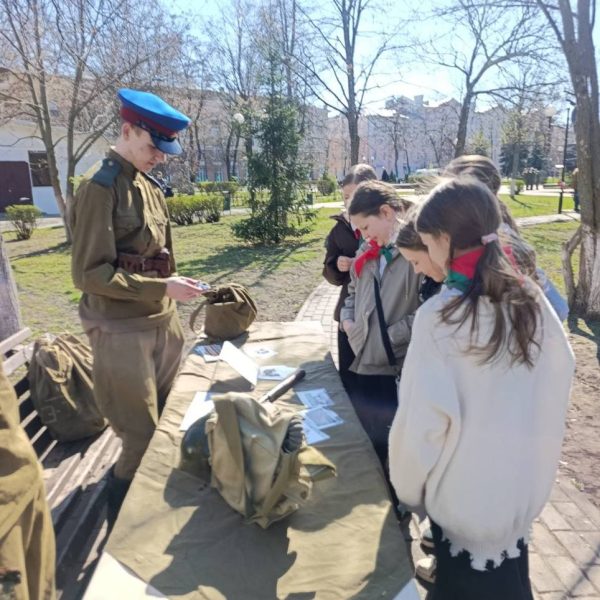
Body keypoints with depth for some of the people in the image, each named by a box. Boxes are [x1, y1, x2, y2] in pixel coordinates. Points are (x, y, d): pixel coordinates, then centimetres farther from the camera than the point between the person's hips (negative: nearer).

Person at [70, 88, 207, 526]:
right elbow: (90, 273, -17)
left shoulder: (151, 188, 11)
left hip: (164, 325, 8)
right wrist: (161, 289, -23)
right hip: (122, 334, -7)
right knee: (141, 442, 2)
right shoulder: (100, 189, -13)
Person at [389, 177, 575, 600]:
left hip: (466, 495, -5)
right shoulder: (533, 299, -7)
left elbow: (426, 416, -22)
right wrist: (534, 455, 16)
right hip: (526, 486, 5)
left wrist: (409, 487, -5)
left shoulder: (440, 315, -24)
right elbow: (561, 373, 3)